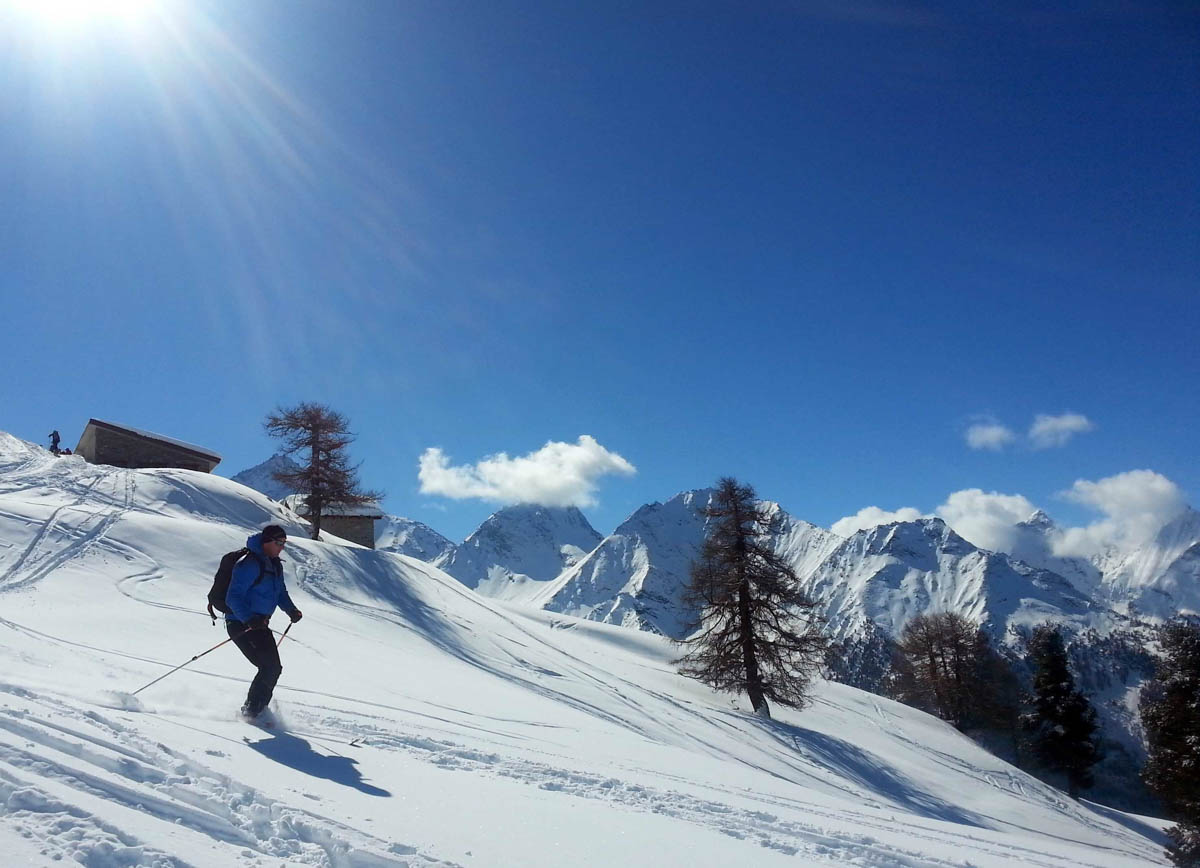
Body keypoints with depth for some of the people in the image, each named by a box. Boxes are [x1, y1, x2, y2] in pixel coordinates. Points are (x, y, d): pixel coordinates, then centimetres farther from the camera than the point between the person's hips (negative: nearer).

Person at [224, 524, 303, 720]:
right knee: (270, 667, -13)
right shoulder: (250, 564, -19)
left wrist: (291, 610, 2)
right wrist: (249, 619, -36)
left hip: (260, 624, 9)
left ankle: (259, 707, 21)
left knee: (274, 668, 8)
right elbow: (233, 597, -24)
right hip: (241, 625, -9)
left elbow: (281, 592, 21)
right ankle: (251, 709, -1)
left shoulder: (275, 565, 10)